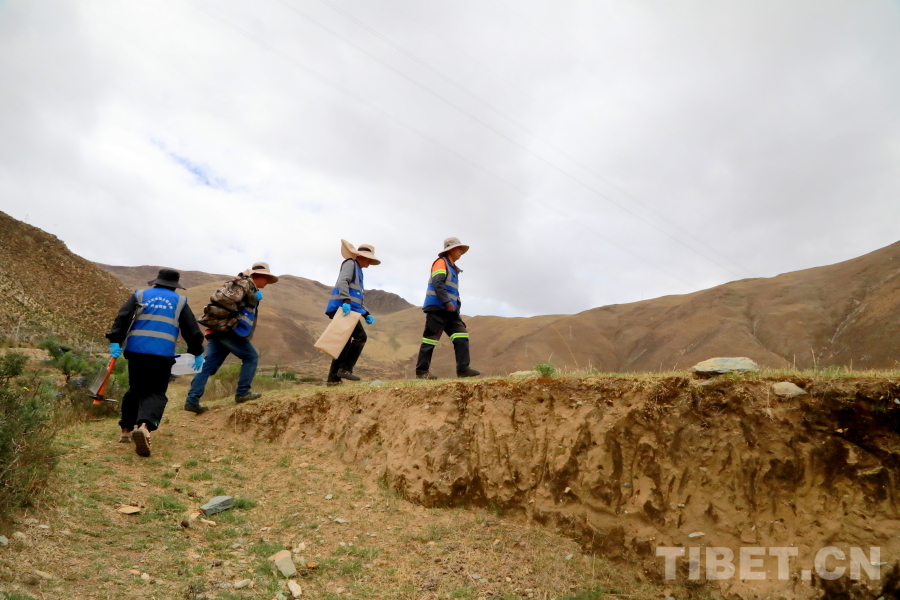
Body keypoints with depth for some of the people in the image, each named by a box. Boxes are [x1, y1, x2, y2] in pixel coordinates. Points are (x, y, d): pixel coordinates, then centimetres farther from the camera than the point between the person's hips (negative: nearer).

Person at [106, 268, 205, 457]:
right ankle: (144, 426, -28)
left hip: (135, 350, 2)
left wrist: (115, 341, -3)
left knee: (136, 390, 20)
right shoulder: (180, 302, 13)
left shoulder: (140, 295, 15)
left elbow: (122, 318, 2)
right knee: (156, 393, -2)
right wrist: (197, 353, 18)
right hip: (162, 355, -2)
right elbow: (192, 330, 11)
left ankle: (126, 429, 26)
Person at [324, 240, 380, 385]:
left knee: (345, 343, 7)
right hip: (343, 307, -9)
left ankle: (333, 378, 8)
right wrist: (346, 300, -29)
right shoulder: (350, 263, 2)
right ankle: (345, 368, -14)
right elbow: (342, 281, -17)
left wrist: (366, 315, 13)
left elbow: (359, 300, 26)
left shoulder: (359, 271, 29)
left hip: (348, 308, 9)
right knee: (360, 336, -14)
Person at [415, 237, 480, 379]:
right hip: (437, 308, -9)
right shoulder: (441, 263, -3)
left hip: (450, 310, 9)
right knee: (431, 338, -6)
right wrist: (447, 302, -23)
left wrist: (456, 305, 15)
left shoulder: (452, 268, 25)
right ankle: (422, 371, 0)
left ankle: (463, 369, -2)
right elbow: (438, 284, -17)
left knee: (461, 336, -1)